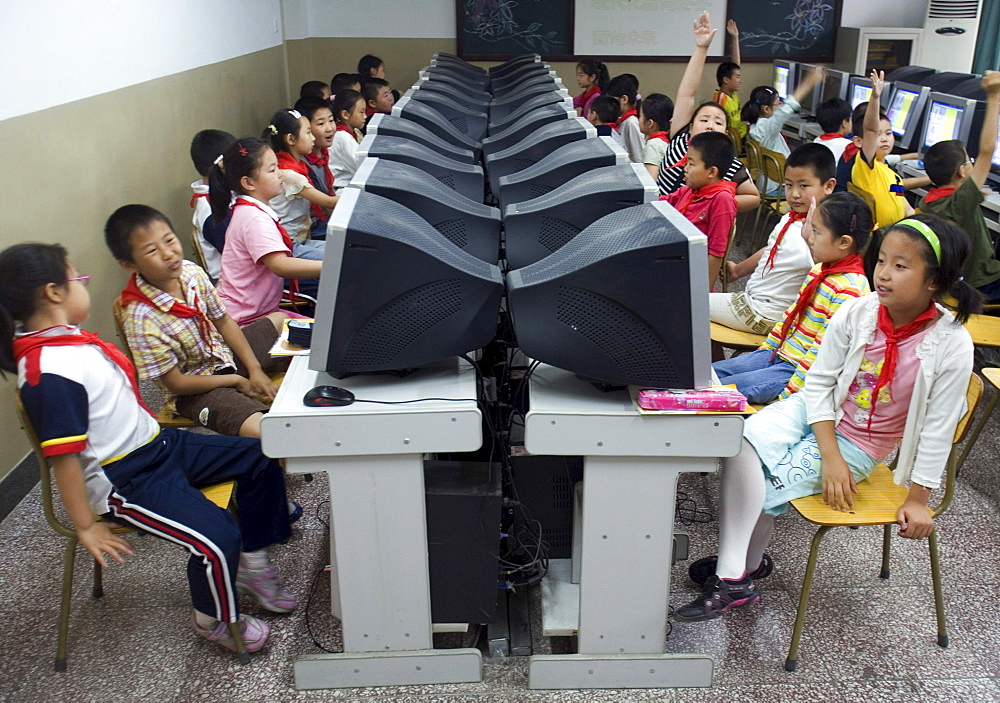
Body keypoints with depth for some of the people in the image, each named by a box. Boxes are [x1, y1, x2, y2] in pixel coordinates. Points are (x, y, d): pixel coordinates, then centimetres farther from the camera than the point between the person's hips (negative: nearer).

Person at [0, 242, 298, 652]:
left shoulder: (69, 339, 6)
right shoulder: (49, 372, -25)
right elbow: (62, 457, -24)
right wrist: (86, 526, -20)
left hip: (158, 444, 11)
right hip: (124, 480, -10)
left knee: (260, 458, 10)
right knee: (218, 537, -25)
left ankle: (252, 563, 24)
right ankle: (214, 619, 6)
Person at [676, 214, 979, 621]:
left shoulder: (951, 345, -18)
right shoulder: (857, 312, -11)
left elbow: (937, 427, -11)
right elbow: (820, 381, -6)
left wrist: (917, 499, -6)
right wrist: (829, 455, -15)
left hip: (859, 446, -3)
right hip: (815, 413, 4)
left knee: (761, 491, -20)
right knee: (742, 441, -23)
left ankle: (747, 564, 3)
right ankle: (734, 575, -15)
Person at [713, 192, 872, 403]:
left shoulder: (849, 290, -22)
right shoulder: (820, 270, 7)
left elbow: (822, 351, -23)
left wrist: (788, 395, -22)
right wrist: (766, 348, 19)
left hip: (800, 371, -9)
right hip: (777, 354, 9)